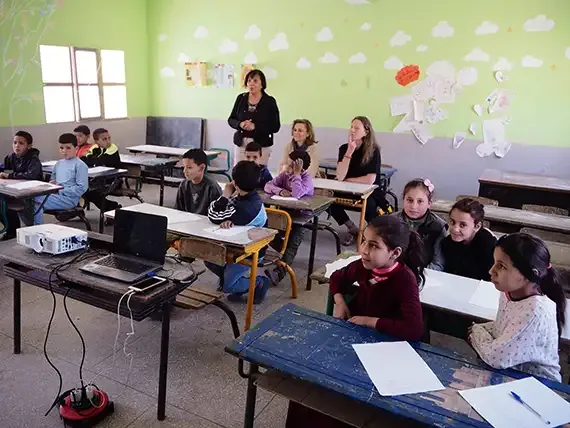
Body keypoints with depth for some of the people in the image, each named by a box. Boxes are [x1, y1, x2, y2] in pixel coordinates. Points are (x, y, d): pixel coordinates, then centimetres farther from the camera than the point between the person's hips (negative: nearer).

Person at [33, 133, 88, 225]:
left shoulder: (80, 165, -7)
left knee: (36, 200, -21)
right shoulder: (58, 164, 16)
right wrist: (51, 184, 6)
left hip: (69, 199, -7)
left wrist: (61, 191, -14)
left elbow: (82, 188, -15)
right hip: (56, 195, 7)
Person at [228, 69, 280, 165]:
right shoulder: (241, 98, 8)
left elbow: (275, 126, -6)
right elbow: (231, 119, 12)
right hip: (241, 144, 3)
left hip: (261, 145, -3)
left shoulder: (269, 101, -2)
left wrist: (255, 126, -17)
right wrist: (240, 124, -10)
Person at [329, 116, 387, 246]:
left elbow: (370, 180, -22)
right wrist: (349, 151, -24)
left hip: (370, 193, -4)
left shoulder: (373, 150, -13)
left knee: (368, 205, -36)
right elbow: (340, 176, -17)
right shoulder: (344, 148, -3)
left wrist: (347, 180, -11)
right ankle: (353, 229, 2)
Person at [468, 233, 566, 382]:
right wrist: (481, 331, -4)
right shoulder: (509, 292, -4)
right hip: (509, 374, 7)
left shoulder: (536, 311, -27)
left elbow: (496, 358, -28)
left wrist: (477, 331, -11)